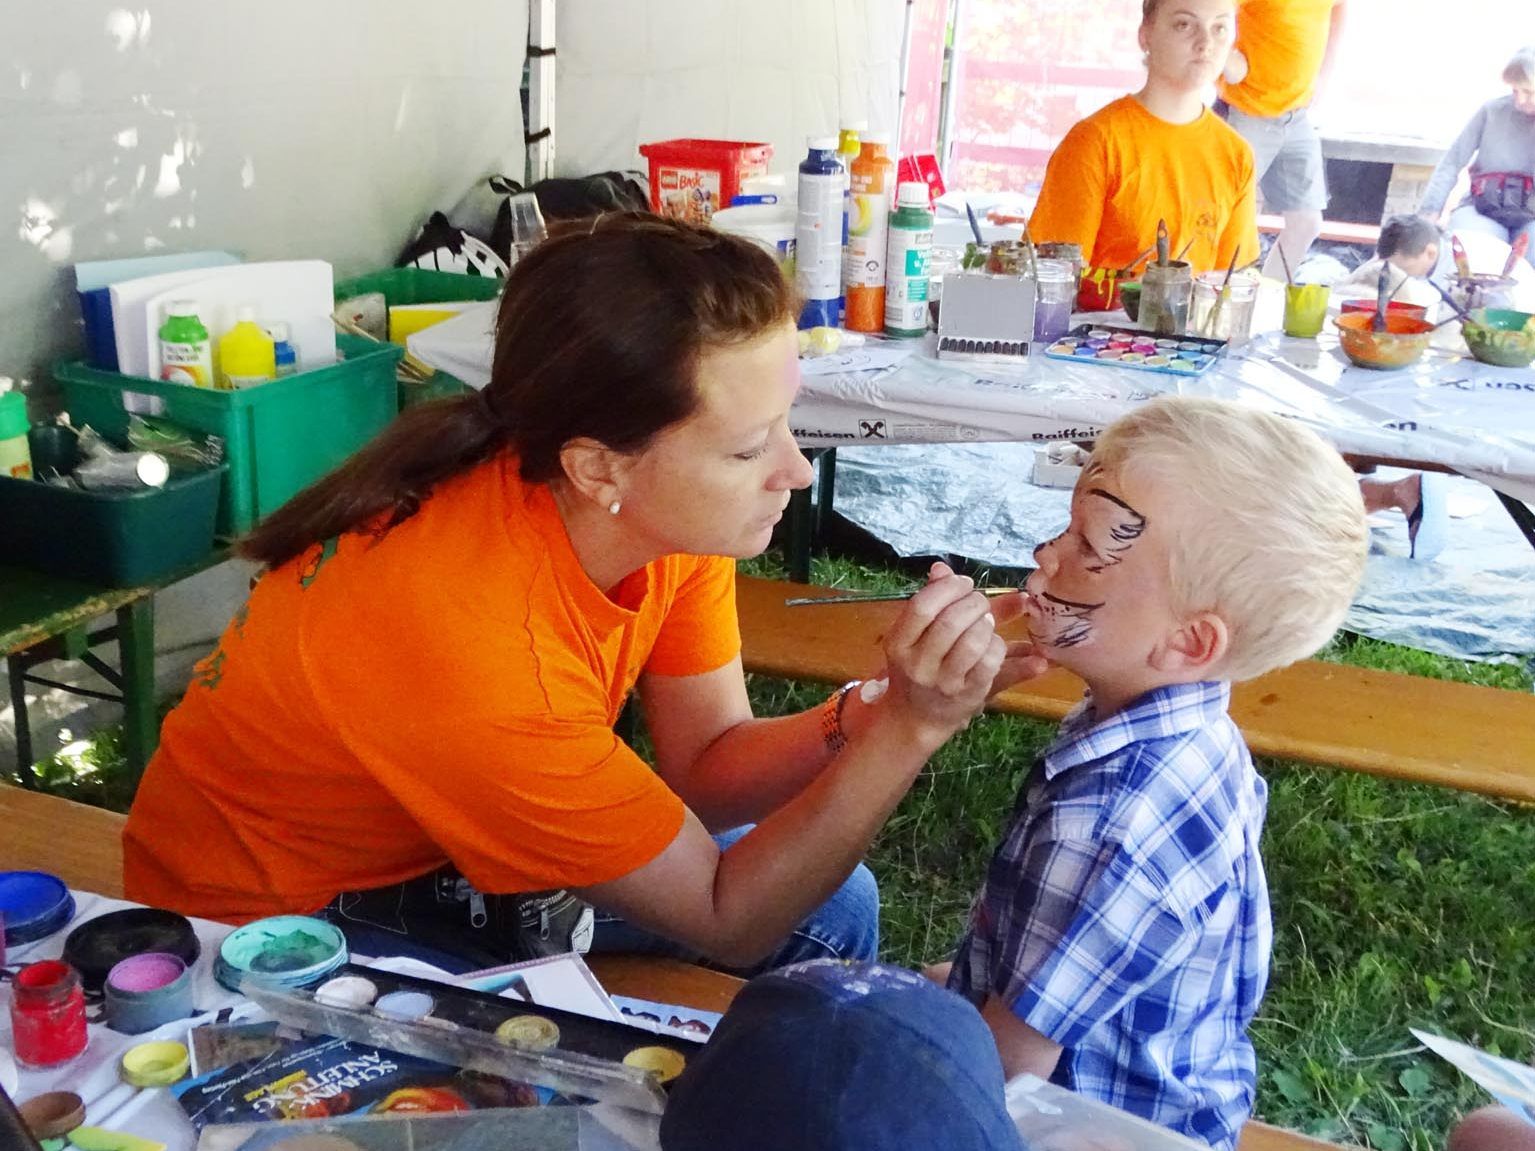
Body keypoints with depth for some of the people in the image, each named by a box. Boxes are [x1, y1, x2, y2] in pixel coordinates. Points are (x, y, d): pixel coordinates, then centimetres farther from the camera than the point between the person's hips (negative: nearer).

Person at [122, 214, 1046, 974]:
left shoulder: (675, 502, -18)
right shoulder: (475, 644, -38)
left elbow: (703, 765, -8)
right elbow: (727, 919, -25)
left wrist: (869, 716, -26)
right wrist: (907, 731, -33)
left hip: (449, 848, 7)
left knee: (831, 908, 3)